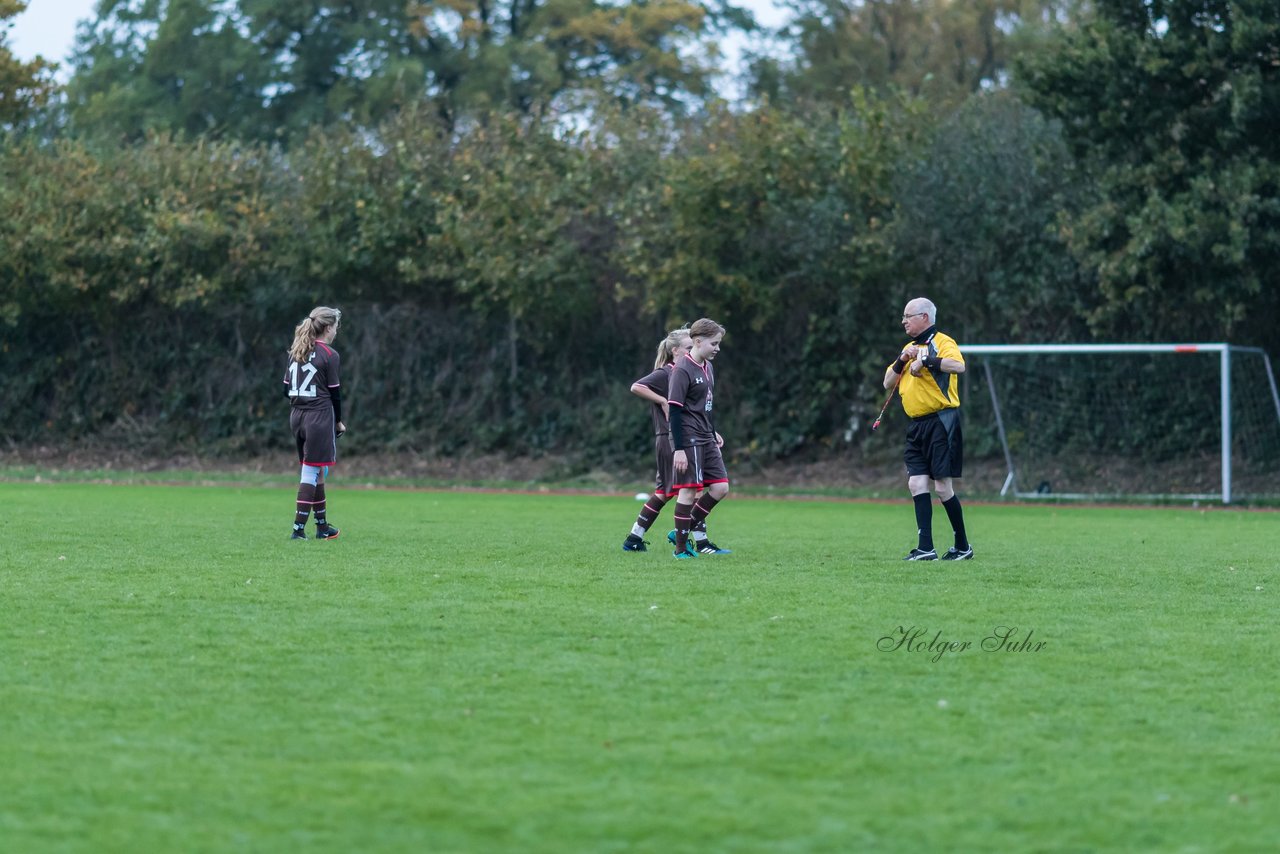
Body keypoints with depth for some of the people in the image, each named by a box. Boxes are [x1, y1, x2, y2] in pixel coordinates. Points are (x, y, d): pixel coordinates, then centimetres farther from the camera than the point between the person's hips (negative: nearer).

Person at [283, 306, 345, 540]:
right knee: (312, 472, -5)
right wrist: (339, 422, 4)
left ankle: (322, 525, 23)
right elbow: (334, 392, -7)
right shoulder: (330, 356, -10)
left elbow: (286, 389, 10)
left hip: (297, 416, 7)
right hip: (320, 416, -7)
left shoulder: (296, 352, 10)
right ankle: (298, 528, -8)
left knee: (314, 472, 16)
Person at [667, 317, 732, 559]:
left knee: (720, 487, 3)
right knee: (689, 491, -7)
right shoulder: (683, 370, -14)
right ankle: (681, 547, 1)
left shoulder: (707, 368, 13)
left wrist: (713, 434, 19)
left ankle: (685, 530, 14)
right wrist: (679, 448, -20)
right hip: (688, 439, -9)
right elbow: (674, 410, -17)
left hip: (705, 440, 9)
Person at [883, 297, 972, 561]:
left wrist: (925, 361, -26)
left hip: (941, 421, -8)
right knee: (916, 483, -2)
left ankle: (963, 546, 6)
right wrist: (902, 361, 2)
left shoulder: (942, 342, -6)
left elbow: (958, 366, -26)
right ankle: (925, 548, -2)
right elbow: (888, 383, 18)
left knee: (942, 485, -6)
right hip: (917, 425, 8)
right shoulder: (909, 348, 20)